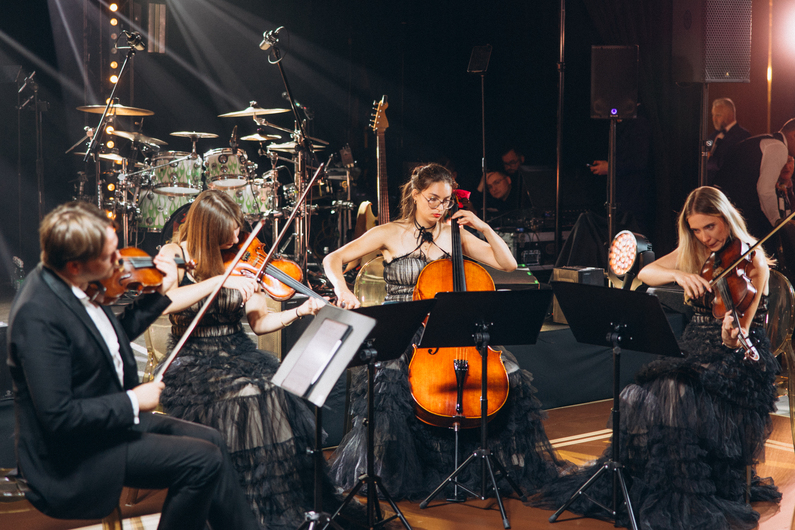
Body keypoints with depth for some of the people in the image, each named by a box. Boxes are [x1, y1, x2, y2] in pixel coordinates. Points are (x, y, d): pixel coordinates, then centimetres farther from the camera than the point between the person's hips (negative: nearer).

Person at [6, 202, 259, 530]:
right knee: (203, 460, -14)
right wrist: (132, 402, -20)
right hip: (74, 457, -10)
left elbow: (116, 336, 18)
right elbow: (58, 416, -30)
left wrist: (160, 294, 11)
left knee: (210, 440, 10)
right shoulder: (38, 314, -28)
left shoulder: (72, 287, 0)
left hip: (112, 418, 10)